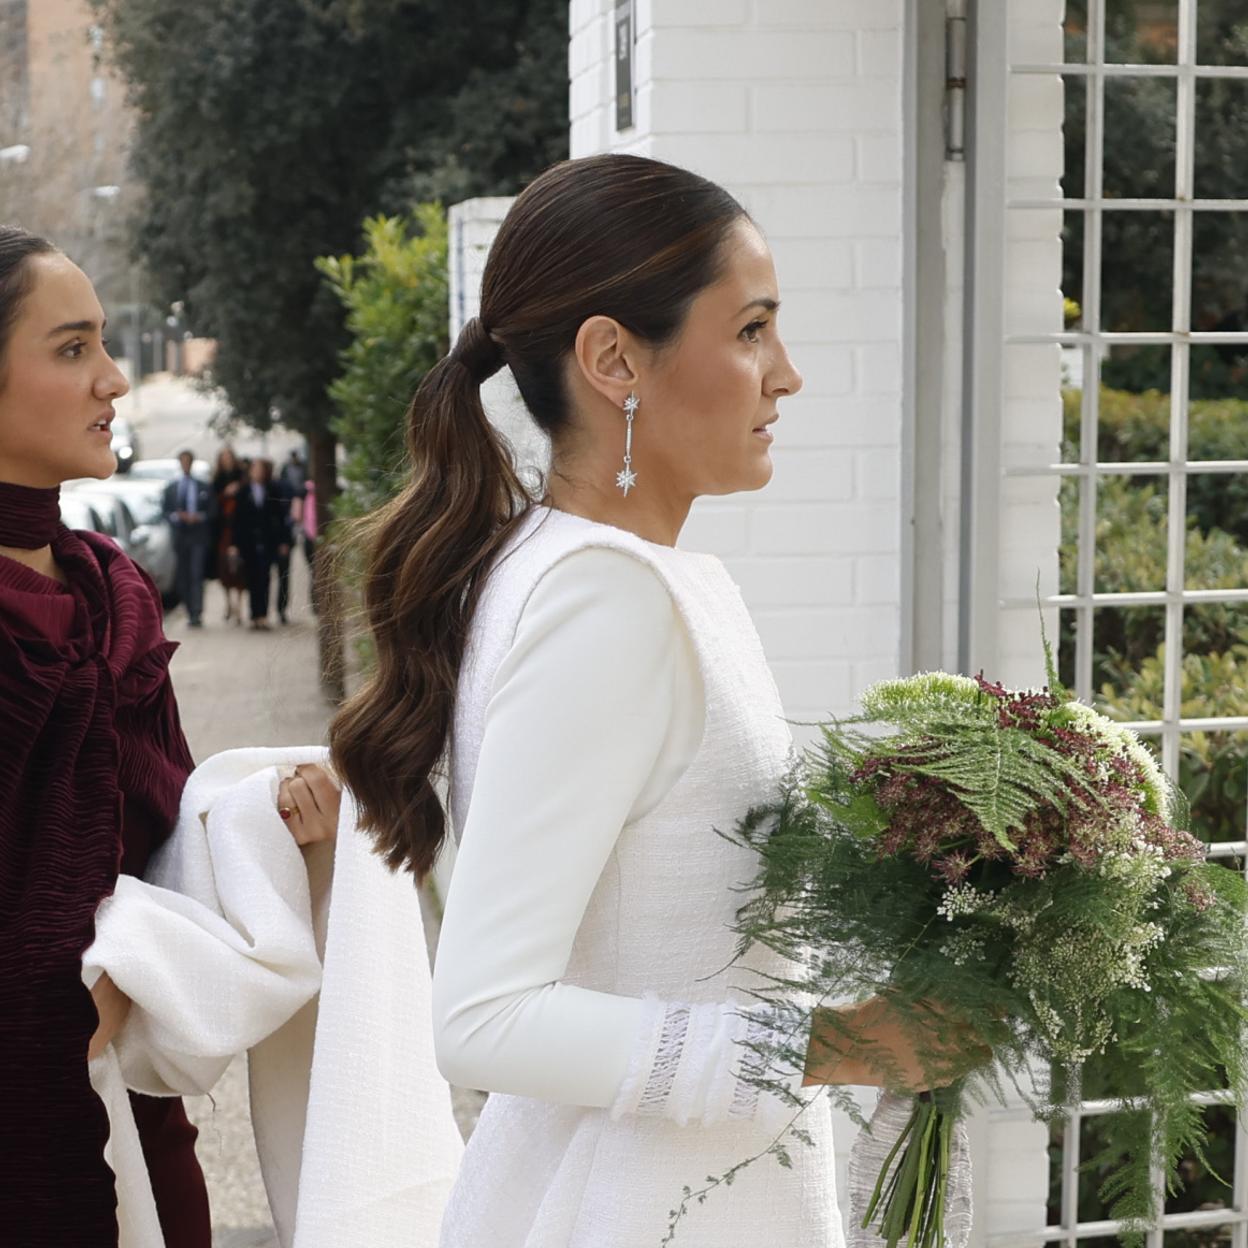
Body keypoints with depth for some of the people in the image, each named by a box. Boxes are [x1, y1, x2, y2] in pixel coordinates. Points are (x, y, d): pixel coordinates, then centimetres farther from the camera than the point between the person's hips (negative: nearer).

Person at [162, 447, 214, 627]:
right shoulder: (171, 488, 13)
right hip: (180, 536, 3)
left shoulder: (204, 487, 7)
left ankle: (196, 614, -18)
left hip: (199, 538, -3)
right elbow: (167, 512, 10)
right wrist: (177, 516, -10)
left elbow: (212, 512, 5)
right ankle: (191, 612, 10)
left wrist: (199, 517, -13)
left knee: (196, 575, -13)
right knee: (183, 578, 2)